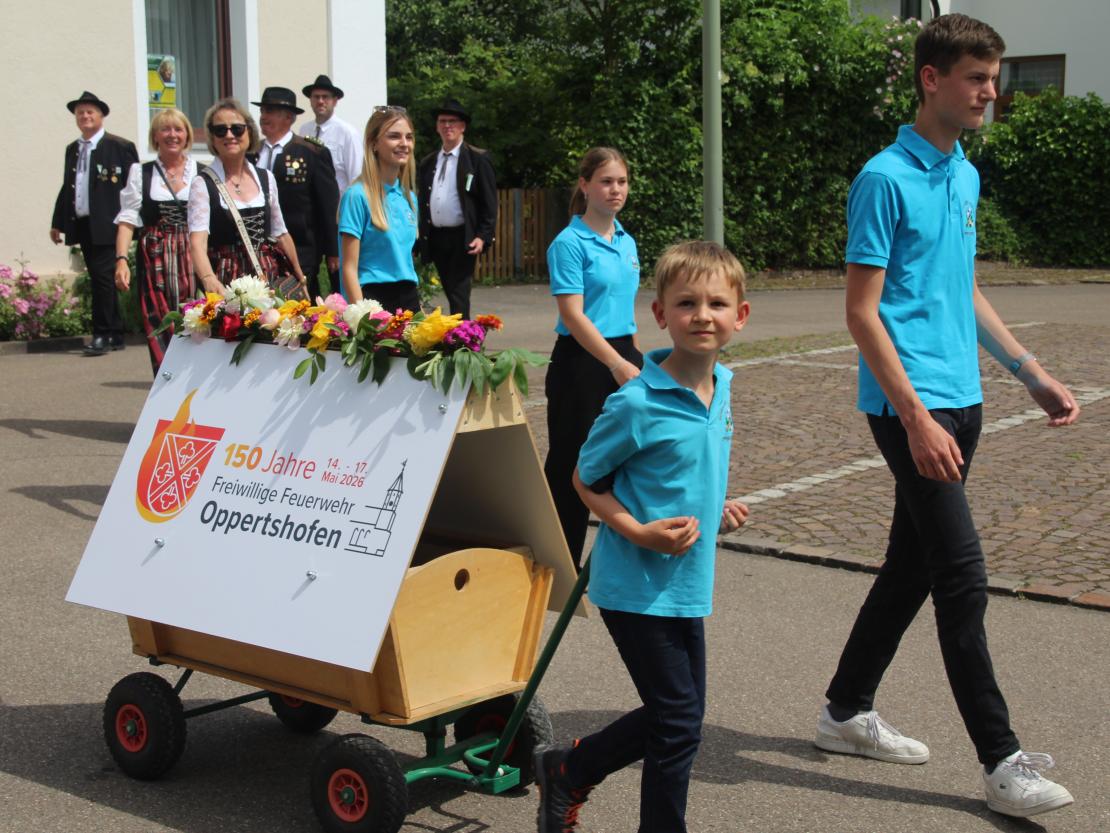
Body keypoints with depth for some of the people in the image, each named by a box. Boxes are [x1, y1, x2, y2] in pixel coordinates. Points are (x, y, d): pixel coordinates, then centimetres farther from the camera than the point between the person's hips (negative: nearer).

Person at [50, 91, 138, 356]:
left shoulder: (120, 147, -3)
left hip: (106, 225, -7)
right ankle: (115, 335, 16)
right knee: (100, 281, 10)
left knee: (103, 277, -10)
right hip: (81, 225, 7)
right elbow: (66, 187, 20)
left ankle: (102, 334, -5)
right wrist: (57, 223, 16)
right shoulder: (72, 149, 17)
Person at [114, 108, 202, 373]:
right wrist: (121, 259, -9)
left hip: (194, 257, -1)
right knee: (161, 330, -1)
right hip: (155, 260, 1)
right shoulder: (140, 173, 9)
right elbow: (127, 219, 4)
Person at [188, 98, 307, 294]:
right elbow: (197, 240, -19)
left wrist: (299, 278, 20)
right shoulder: (202, 184, -5)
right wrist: (209, 280, -37)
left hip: (270, 278, 4)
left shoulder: (266, 179, 9)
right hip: (227, 281, -4)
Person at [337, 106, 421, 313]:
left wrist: (418, 307, 17)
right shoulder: (358, 195, -8)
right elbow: (349, 268, -11)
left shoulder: (408, 197, 12)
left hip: (408, 298, 6)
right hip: (373, 298, -6)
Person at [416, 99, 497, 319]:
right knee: (450, 294, 10)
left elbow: (489, 202, -5)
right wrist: (419, 238, 11)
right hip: (435, 239, 5)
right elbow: (423, 203, 19)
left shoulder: (478, 159, 0)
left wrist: (483, 237, -14)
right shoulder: (427, 163, 16)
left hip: (462, 239, -5)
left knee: (459, 295, -10)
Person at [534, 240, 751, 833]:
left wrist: (717, 509, 4)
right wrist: (639, 532, -20)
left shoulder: (720, 386, 3)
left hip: (687, 583, 8)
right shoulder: (636, 405, -20)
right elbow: (586, 479, -9)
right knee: (678, 723, -1)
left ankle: (567, 771, 36)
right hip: (637, 587, -8)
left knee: (675, 714, 17)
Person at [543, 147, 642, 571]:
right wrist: (617, 365, -25)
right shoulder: (570, 243, -11)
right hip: (582, 364, -7)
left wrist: (637, 360, 18)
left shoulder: (627, 242, 12)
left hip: (624, 358, 7)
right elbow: (573, 316, -19)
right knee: (572, 466, 1)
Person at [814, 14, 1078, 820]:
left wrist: (1033, 373, 17)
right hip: (911, 405, -9)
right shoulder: (887, 179, -11)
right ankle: (1001, 760, -1)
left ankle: (848, 710, 27)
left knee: (913, 566, 14)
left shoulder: (966, 176, 14)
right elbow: (863, 312, -14)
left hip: (960, 398, 9)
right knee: (963, 579, -8)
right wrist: (917, 417, -20)